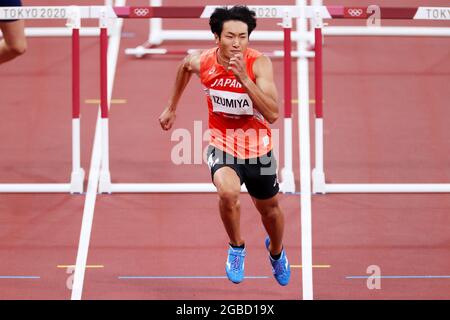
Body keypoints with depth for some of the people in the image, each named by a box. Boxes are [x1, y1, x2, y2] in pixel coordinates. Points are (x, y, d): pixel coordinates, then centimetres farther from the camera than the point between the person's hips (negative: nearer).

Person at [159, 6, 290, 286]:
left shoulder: (259, 63, -25)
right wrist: (172, 108, 20)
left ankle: (276, 251, 56)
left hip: (258, 148, 0)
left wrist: (244, 77, -41)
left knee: (269, 208, 20)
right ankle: (237, 247, -2)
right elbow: (185, 67, 11)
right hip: (222, 144, 0)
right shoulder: (201, 62, -16)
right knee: (228, 192, -31)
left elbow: (273, 114, -34)